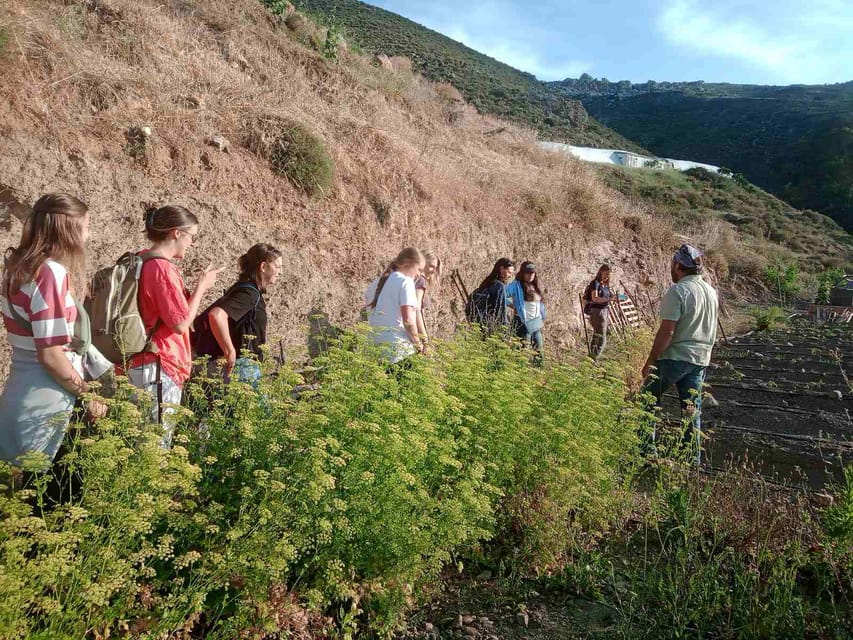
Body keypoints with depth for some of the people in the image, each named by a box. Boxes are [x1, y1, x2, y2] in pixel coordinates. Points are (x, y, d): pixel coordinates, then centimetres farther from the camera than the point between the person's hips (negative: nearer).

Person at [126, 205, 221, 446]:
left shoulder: (143, 261, 11)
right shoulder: (163, 267, -16)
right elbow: (181, 323, -17)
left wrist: (197, 287, 14)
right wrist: (201, 286, -6)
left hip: (141, 364, 10)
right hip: (159, 368, -10)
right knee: (158, 442, -3)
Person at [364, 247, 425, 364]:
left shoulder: (375, 283, 17)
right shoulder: (405, 281, -5)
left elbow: (367, 316, 16)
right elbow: (407, 319, -15)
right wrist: (417, 342, -2)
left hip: (374, 345, 7)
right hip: (397, 347, -7)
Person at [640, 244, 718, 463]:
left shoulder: (677, 291, -15)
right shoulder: (711, 292, 10)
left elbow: (667, 331, -19)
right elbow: (709, 329, 16)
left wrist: (650, 361, -14)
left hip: (674, 357, -7)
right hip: (701, 359, 7)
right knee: (692, 410, 12)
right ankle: (693, 459, 16)